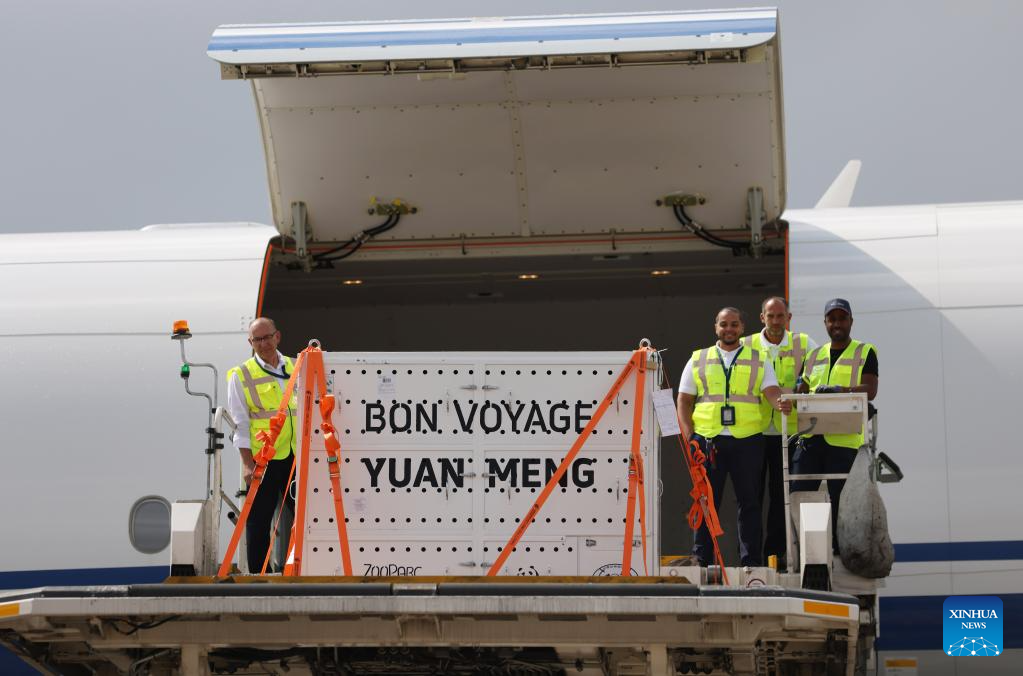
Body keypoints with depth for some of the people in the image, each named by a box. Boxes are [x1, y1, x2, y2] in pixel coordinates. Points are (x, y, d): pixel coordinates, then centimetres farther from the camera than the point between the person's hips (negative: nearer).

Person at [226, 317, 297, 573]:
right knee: (259, 520, -2)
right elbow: (240, 423, -3)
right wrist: (247, 463, -10)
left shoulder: (294, 368, 13)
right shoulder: (241, 375, 1)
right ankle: (258, 574, 4)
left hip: (296, 456, 4)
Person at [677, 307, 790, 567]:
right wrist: (689, 436, -2)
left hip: (747, 440, 0)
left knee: (749, 501, 1)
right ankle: (701, 560, 7)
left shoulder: (759, 361, 12)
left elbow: (772, 392, -1)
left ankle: (750, 561, 5)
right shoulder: (698, 361, 13)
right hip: (708, 439, 0)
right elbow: (684, 402, 11)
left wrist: (781, 403, -25)